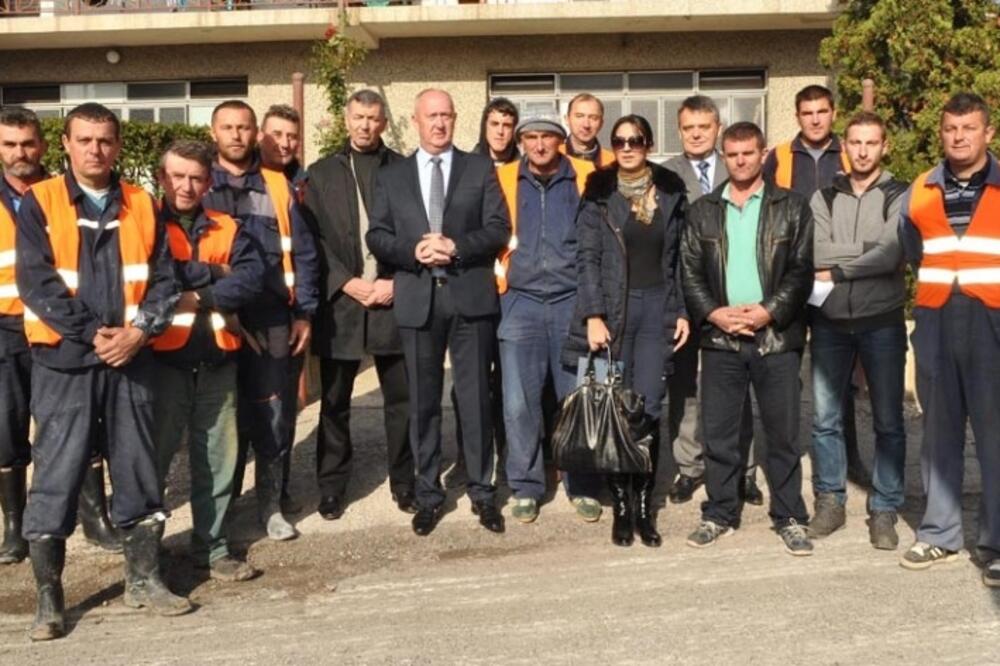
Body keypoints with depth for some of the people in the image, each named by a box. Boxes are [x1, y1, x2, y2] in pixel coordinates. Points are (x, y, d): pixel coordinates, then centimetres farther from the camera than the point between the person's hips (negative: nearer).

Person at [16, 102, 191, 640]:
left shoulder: (141, 206, 8)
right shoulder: (39, 203, -1)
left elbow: (163, 279, 5)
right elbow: (36, 282, -9)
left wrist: (140, 330, -11)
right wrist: (94, 333, -15)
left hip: (132, 358, 3)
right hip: (64, 360, -3)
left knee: (138, 470, 9)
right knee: (56, 478, 1)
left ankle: (143, 578, 23)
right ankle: (48, 596, 13)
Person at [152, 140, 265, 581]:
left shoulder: (228, 229, 10)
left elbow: (253, 278, -5)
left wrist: (200, 296, -14)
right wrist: (215, 274, -8)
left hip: (218, 359, 3)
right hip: (164, 358, -3)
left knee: (218, 458, 9)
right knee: (155, 455, 5)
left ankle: (211, 546, 22)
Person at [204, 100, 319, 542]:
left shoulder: (277, 186, 10)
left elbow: (302, 253, 8)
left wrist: (305, 313, 2)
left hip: (276, 322, 1)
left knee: (275, 417, 4)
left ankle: (271, 504, 17)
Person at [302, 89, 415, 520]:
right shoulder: (321, 173, 9)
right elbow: (313, 238, 2)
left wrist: (396, 283, -9)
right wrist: (347, 283, -10)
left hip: (392, 299, 0)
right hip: (340, 301, 1)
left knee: (401, 398, 4)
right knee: (335, 401, 7)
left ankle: (404, 483, 17)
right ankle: (332, 487, 18)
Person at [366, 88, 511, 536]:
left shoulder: (481, 169, 9)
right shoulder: (391, 176, 12)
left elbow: (499, 229, 0)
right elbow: (376, 237, 5)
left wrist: (457, 246, -15)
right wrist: (412, 251, -14)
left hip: (470, 296, -1)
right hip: (417, 299, 1)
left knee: (476, 397, 4)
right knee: (423, 401, 7)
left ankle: (482, 491, 16)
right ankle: (428, 494, 19)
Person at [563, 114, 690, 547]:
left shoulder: (670, 191, 8)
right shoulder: (599, 193, 2)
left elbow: (679, 256, 11)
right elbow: (587, 257, -3)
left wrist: (683, 311, 4)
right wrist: (593, 315, -11)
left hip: (658, 307, 1)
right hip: (612, 307, -1)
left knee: (648, 410, -1)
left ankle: (644, 506, 10)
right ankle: (620, 506, 11)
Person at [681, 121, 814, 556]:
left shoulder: (792, 208, 4)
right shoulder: (702, 211, 11)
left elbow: (802, 270, -2)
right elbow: (690, 271, 6)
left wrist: (767, 311, -13)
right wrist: (713, 312, -8)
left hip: (777, 336, -2)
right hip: (720, 337, 2)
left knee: (783, 433, 4)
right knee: (718, 432, 7)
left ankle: (790, 518, 15)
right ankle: (720, 514, 19)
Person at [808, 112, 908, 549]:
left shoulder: (900, 197, 0)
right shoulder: (824, 197, 7)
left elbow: (892, 256, -14)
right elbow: (817, 252, -7)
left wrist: (838, 271, -10)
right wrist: (870, 247, -11)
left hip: (881, 322, -2)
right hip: (830, 321, 2)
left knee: (888, 422, 4)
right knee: (825, 418, 7)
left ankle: (884, 511, 15)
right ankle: (830, 502, 21)